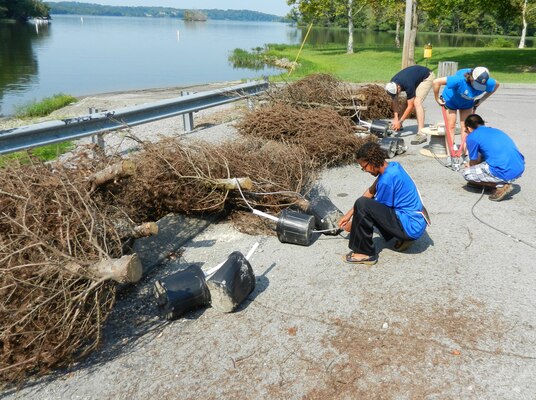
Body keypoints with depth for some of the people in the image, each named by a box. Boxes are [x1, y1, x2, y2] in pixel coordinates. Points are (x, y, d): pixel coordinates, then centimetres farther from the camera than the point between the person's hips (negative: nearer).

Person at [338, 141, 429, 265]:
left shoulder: (387, 179, -22)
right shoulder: (392, 166, 5)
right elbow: (371, 191, 15)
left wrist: (353, 224, 5)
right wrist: (350, 213, 15)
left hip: (412, 227, -10)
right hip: (418, 221, 10)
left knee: (362, 205, -20)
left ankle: (364, 253, -7)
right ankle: (404, 237, 16)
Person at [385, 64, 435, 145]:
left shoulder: (408, 85, -39)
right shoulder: (392, 85, -20)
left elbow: (410, 106, -31)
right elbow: (395, 102, -11)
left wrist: (400, 122, -28)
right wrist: (396, 119, -20)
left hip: (427, 77, -8)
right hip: (416, 76, 8)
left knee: (417, 102, -27)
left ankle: (421, 133, -35)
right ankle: (398, 126, 19)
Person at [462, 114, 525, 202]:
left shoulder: (472, 136, 1)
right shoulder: (496, 131, 24)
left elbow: (474, 162, 10)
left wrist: (470, 167, 32)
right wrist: (471, 166, 50)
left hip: (506, 173, -8)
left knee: (466, 173, 7)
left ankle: (500, 185, -1)